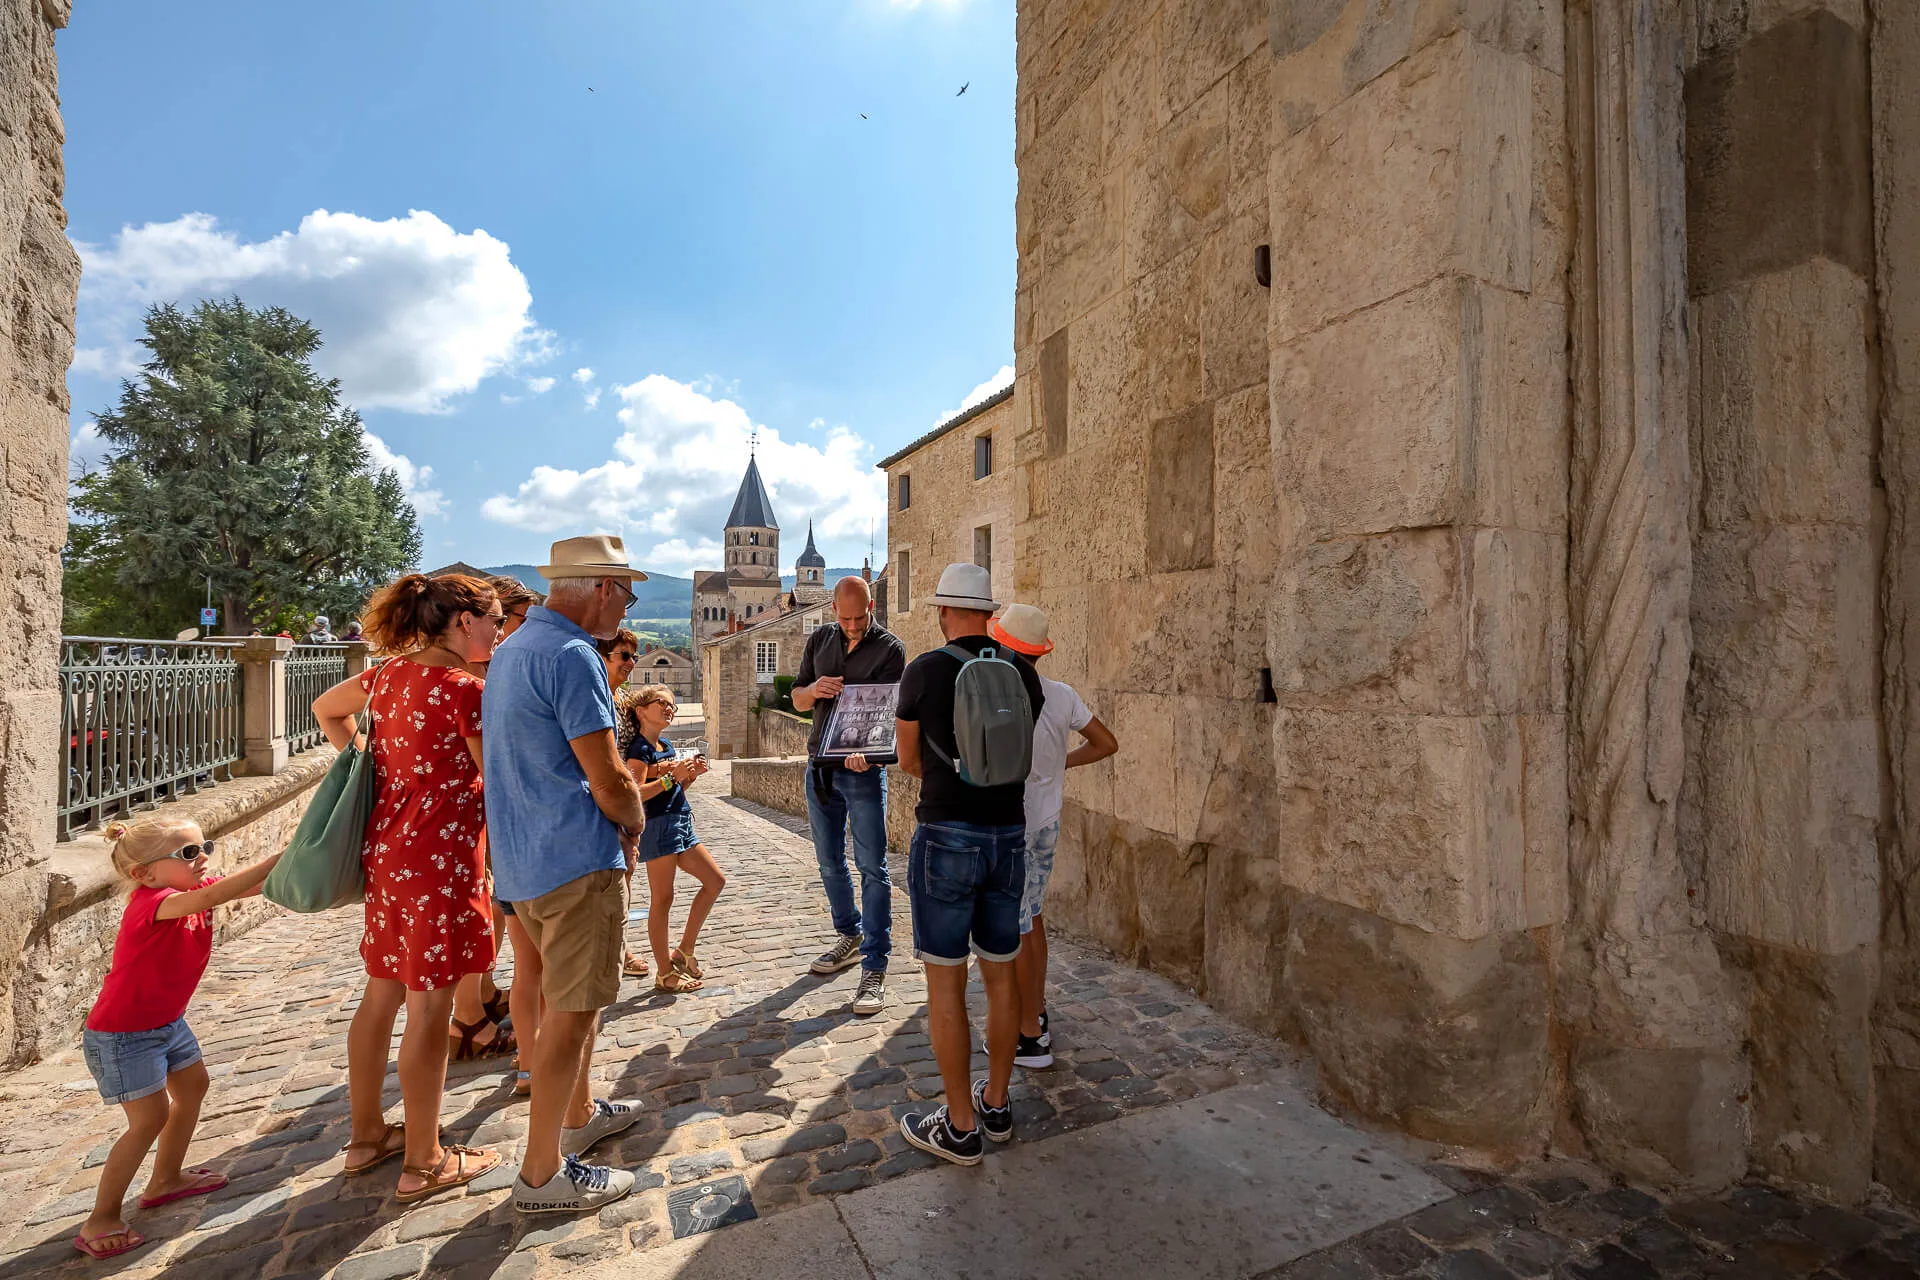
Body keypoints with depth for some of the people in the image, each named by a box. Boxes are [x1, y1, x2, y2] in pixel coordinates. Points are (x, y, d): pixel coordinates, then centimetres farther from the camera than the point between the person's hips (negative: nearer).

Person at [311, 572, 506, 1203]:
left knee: (381, 995, 20)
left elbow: (327, 709, 25)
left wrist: (366, 763, 21)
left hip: (385, 850, 9)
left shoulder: (390, 672, 6)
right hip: (440, 858, -9)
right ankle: (423, 1163, 17)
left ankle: (367, 1135, 36)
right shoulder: (466, 689, -18)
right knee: (430, 1009, 3)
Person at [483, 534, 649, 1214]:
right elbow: (610, 783, -22)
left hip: (522, 858, 10)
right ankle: (542, 1173, 18)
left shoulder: (511, 649, 13)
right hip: (576, 860, -10)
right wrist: (636, 821, -1)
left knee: (568, 996, 24)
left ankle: (579, 1114, 41)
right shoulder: (573, 656, -20)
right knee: (572, 1010, 3)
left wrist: (619, 809, 11)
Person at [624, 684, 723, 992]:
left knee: (715, 880, 9)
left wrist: (692, 773, 4)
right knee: (662, 900, -1)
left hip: (680, 824, 9)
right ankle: (665, 973, 10)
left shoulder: (668, 745, 15)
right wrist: (672, 776, -25)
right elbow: (637, 793, -22)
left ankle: (684, 951, 17)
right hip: (657, 827, -9)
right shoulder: (640, 749, -10)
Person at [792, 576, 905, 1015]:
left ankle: (875, 967, 2)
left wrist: (863, 750, -35)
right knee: (830, 862, 16)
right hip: (819, 767, 6)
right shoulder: (819, 641, 7)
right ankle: (850, 937, 35)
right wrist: (814, 689, -14)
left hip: (864, 770, -5)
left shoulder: (890, 648, -9)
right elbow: (797, 700, 10)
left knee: (872, 867, -5)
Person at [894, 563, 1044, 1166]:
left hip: (946, 838, -4)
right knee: (1000, 972, 17)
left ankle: (960, 1128, 19)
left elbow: (909, 762, 2)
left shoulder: (925, 670, -9)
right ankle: (997, 1104, 33)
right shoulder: (1024, 673, 2)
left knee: (945, 981, 7)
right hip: (1009, 835, 5)